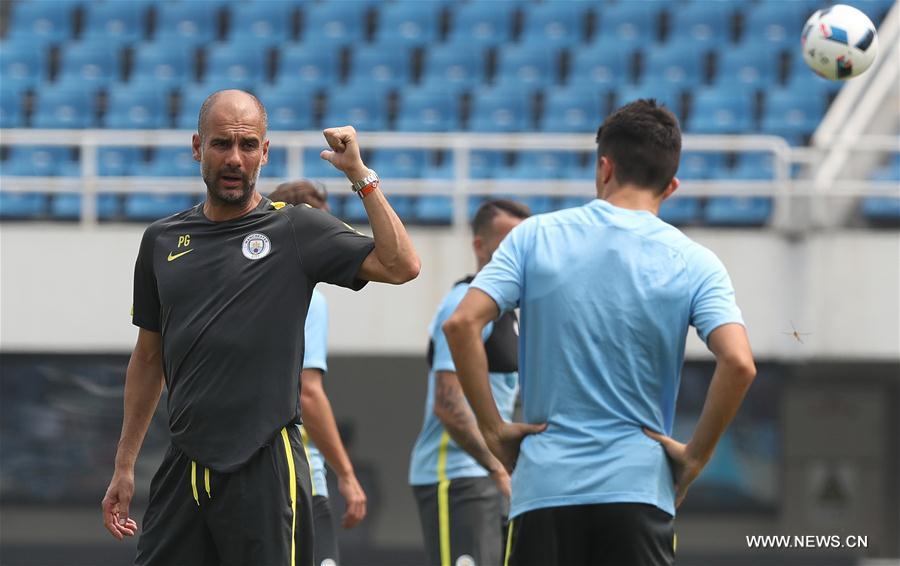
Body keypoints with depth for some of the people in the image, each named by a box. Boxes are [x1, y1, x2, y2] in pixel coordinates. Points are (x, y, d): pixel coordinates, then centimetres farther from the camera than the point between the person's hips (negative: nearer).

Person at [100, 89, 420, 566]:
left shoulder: (297, 231, 1)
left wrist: (360, 174, -12)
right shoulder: (161, 240, 13)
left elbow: (401, 265, -11)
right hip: (184, 468, 4)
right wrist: (124, 466, 18)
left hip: (264, 471, -4)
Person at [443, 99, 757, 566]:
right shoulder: (694, 264, 0)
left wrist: (493, 430, 0)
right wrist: (694, 456, -2)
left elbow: (462, 324, -7)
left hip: (544, 486, 1)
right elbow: (738, 363, -14)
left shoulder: (536, 237, 3)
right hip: (638, 488, -1)